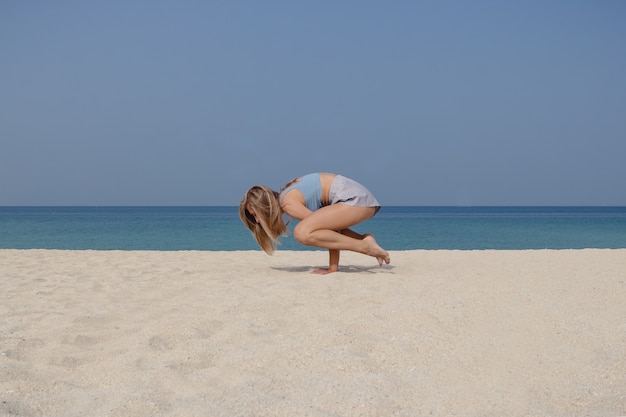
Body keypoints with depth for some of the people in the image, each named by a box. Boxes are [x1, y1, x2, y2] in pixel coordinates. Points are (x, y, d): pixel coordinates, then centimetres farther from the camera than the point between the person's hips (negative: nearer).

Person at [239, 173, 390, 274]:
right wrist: (333, 265, 14)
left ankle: (365, 245, -18)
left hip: (354, 199, -11)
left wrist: (333, 267, -7)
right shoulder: (286, 195, 17)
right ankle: (363, 239, 12)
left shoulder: (288, 204, -12)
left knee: (302, 233, -23)